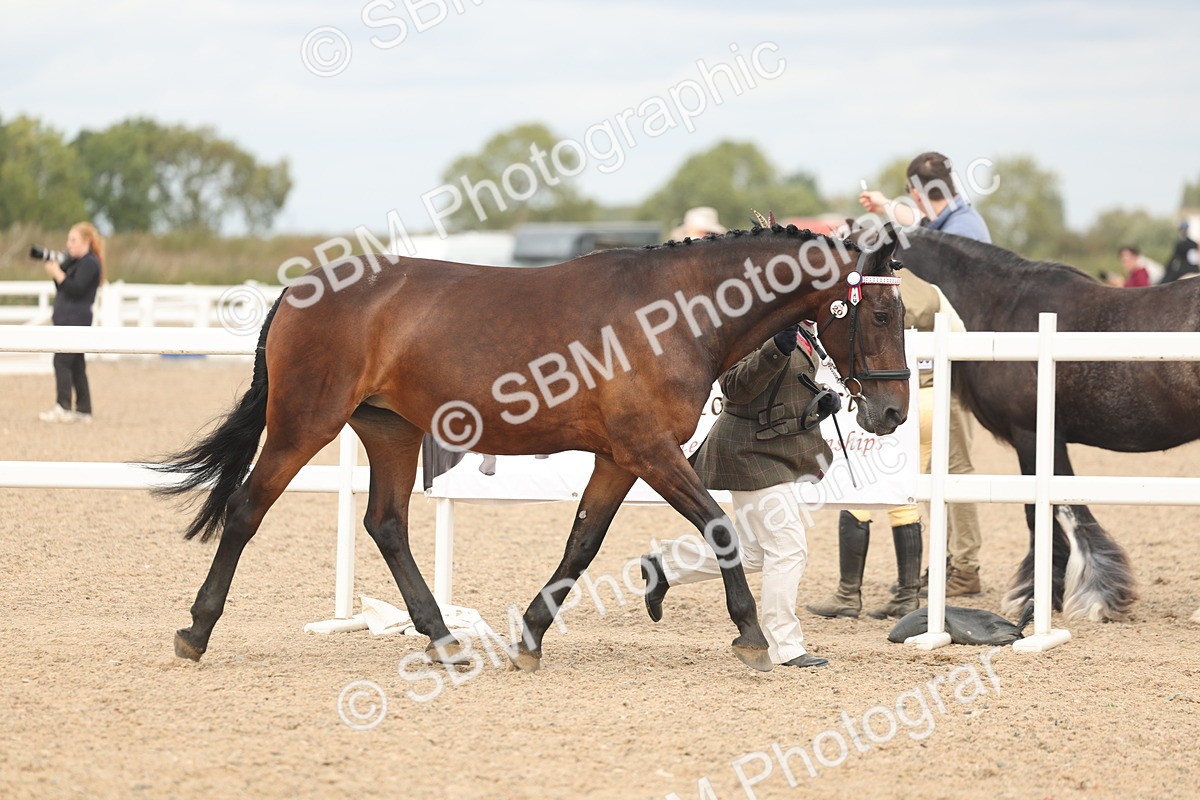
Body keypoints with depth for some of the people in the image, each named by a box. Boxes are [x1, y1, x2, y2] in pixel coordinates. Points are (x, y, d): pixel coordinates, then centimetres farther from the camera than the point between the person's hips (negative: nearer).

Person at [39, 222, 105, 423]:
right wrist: (54, 269, 8)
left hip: (75, 321, -10)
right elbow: (64, 286, 22)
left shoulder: (89, 263, -10)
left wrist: (57, 273, -17)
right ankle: (83, 410, 11)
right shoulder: (76, 261, 21)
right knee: (76, 365, 10)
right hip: (68, 320, 10)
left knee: (61, 362, -13)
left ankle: (63, 408, -16)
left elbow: (76, 289, -19)